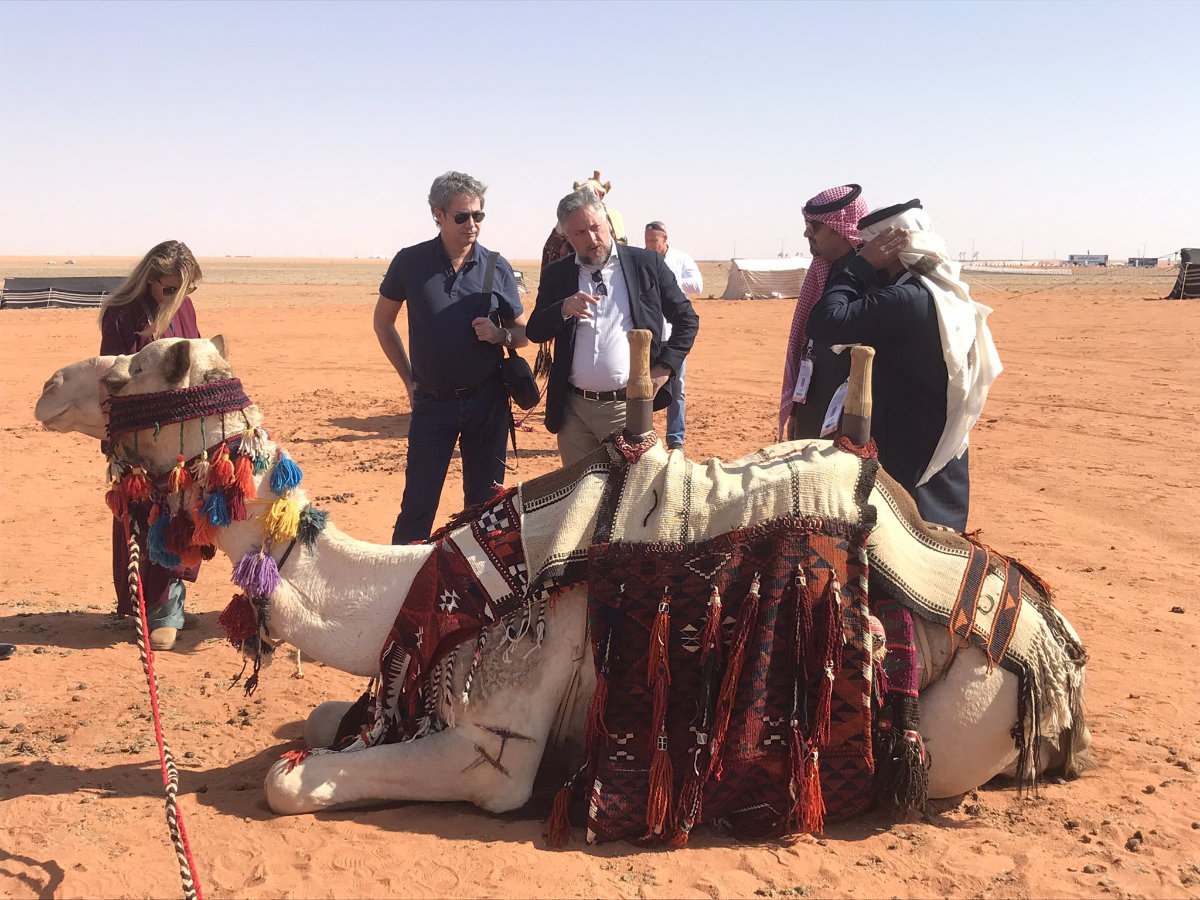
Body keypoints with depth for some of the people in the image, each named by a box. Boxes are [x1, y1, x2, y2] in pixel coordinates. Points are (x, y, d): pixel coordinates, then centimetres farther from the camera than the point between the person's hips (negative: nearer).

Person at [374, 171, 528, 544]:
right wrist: (409, 379, 6)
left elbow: (522, 332, 9)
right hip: (432, 400, -1)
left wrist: (500, 334, -14)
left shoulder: (497, 267, 0)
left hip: (487, 400, 1)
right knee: (418, 503, 0)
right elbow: (383, 322, 11)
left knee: (484, 503, 9)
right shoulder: (410, 262, -3)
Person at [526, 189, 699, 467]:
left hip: (627, 409, -2)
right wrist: (563, 310, -14)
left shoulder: (646, 264, 4)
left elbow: (687, 319, 8)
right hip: (573, 410, 2)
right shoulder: (557, 274, 9)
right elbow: (534, 332, 5)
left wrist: (665, 368, -4)